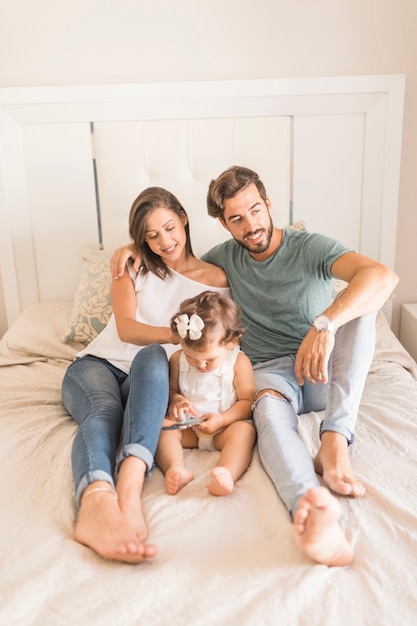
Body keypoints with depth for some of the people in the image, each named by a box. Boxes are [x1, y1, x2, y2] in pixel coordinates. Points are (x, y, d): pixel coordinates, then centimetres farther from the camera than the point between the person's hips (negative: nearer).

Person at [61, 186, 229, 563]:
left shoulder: (217, 281, 10)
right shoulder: (134, 267, 11)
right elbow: (126, 328, -5)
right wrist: (177, 333, -26)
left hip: (150, 377, -1)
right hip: (98, 363, 1)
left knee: (153, 356, -38)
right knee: (104, 410, -36)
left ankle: (129, 486, -58)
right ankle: (97, 504, -66)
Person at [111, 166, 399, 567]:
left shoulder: (310, 247, -6)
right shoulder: (227, 256, 9)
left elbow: (383, 276, -25)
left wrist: (324, 325, -42)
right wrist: (136, 247, 5)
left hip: (323, 374, 0)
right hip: (268, 373, 1)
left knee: (359, 305, -28)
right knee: (270, 411, -37)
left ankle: (334, 442, -41)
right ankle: (312, 504, -66)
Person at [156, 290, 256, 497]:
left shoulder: (238, 362, -9)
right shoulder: (177, 359, -1)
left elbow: (247, 401, -6)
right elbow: (170, 389, 12)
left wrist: (222, 419, -19)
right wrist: (175, 400, -12)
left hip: (224, 427, -2)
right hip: (188, 427, 3)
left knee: (244, 429, -32)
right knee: (162, 427, -24)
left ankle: (227, 473, -54)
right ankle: (177, 469, -45)